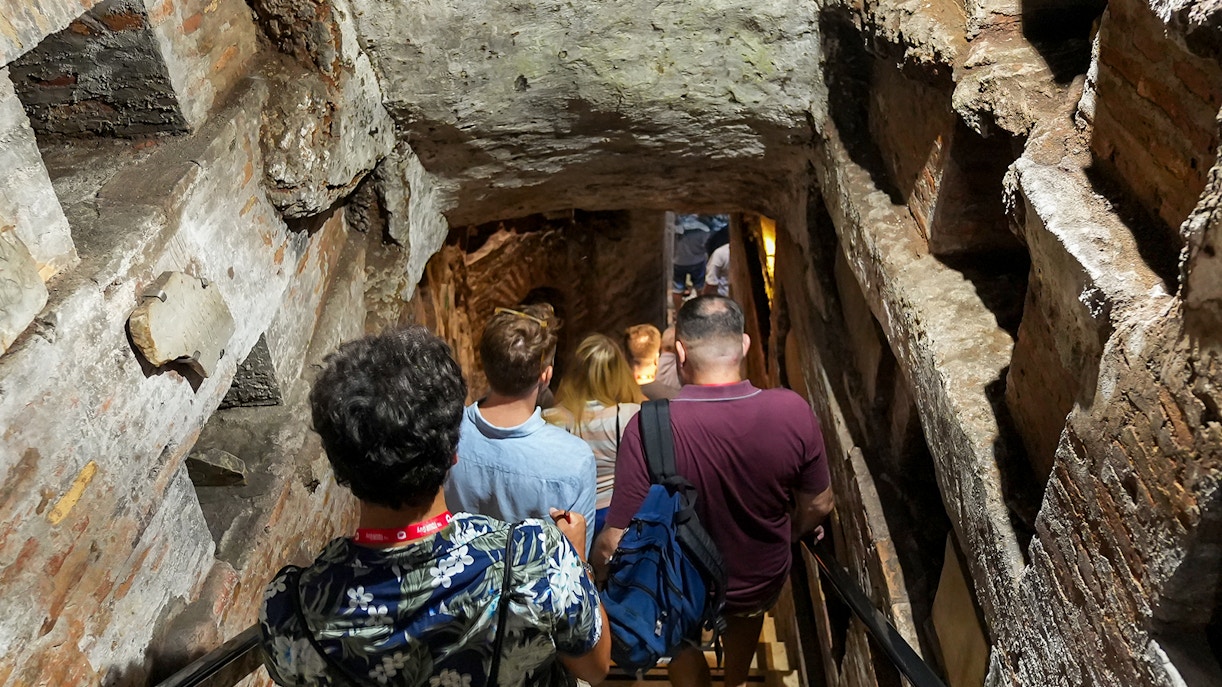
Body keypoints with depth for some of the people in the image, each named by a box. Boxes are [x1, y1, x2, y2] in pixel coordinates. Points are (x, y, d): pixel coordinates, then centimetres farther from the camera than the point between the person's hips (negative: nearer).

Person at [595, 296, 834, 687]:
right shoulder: (792, 412, -26)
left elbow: (617, 541, -27)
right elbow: (818, 506, -10)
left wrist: (595, 573, -5)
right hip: (763, 580, 3)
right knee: (746, 611, 39)